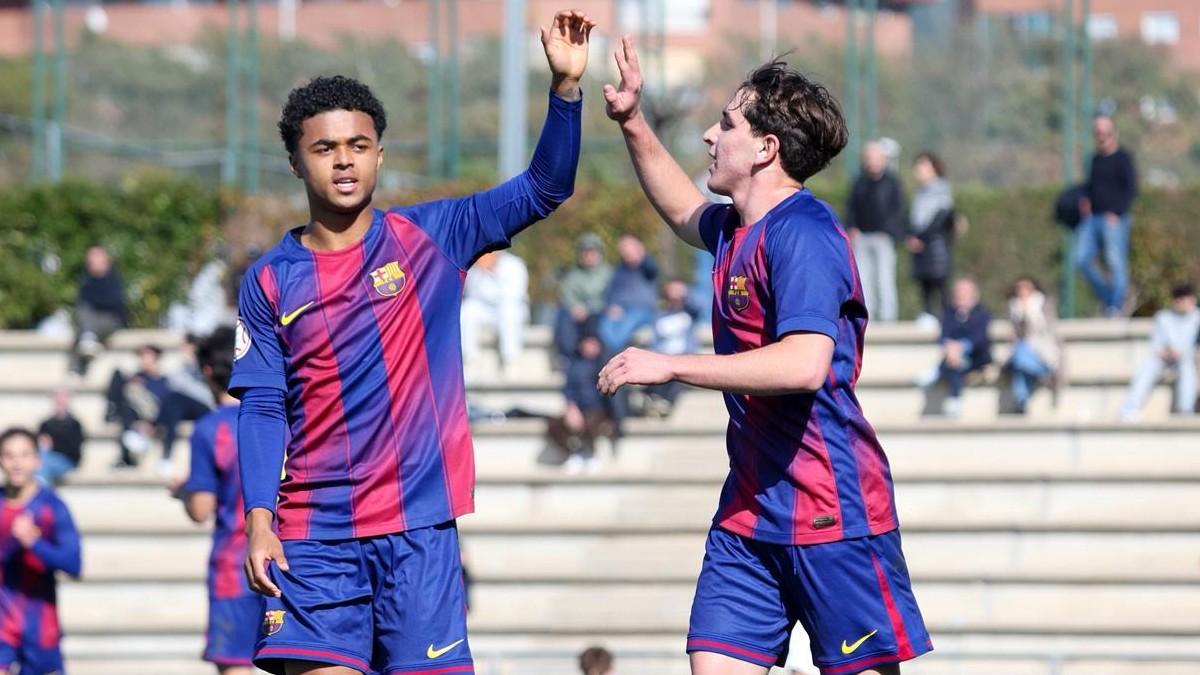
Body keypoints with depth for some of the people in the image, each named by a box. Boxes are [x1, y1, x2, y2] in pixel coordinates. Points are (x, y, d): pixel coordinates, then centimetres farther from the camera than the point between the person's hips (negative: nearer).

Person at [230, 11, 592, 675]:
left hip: (419, 525, 0)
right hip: (314, 536, 1)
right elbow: (261, 408, 2)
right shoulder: (270, 282, 4)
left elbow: (542, 189, -2)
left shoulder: (431, 238, 3)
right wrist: (258, 521, -8)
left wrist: (565, 85, -16)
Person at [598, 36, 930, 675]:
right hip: (749, 511, 9)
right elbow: (684, 211, 40)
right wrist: (633, 124, 30)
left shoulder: (802, 234, -16)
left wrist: (668, 366, -24)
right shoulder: (735, 229, 13)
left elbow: (804, 364, -29)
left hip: (830, 514, -9)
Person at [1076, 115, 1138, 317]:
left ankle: (1117, 305, -1)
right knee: (1082, 259, 1)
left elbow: (1131, 189, -10)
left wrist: (1116, 212, -17)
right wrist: (1086, 202, 10)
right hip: (1093, 217, 7)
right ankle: (1106, 297, 14)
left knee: (1116, 262, -6)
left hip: (1114, 219, -7)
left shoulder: (1123, 158, -5)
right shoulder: (1096, 159, 17)